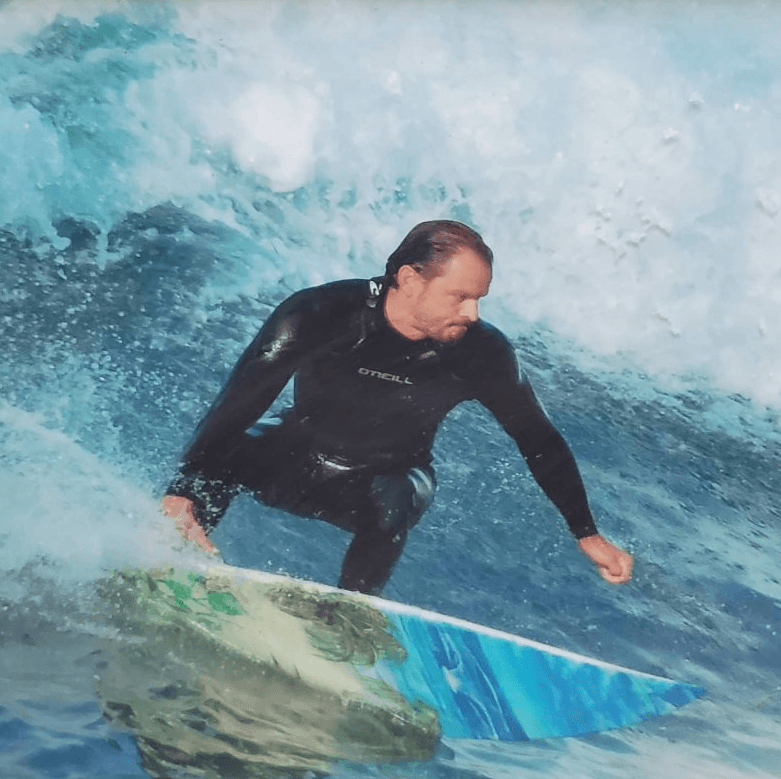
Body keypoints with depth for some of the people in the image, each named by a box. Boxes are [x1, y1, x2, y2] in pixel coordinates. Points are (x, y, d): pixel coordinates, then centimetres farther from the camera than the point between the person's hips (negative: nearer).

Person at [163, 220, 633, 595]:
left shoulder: (482, 354, -20)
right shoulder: (321, 314, -26)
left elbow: (540, 441, -7)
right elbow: (240, 402, -27)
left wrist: (587, 534, -8)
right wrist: (181, 494, -36)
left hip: (388, 482, 1)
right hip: (293, 460, 0)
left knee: (388, 508, -34)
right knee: (219, 451, -28)